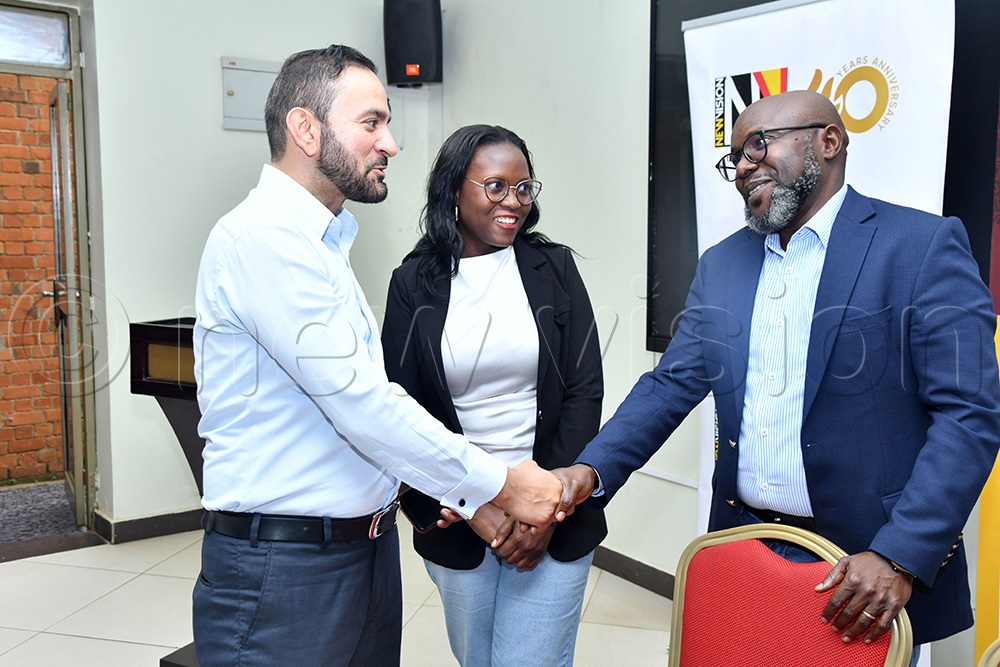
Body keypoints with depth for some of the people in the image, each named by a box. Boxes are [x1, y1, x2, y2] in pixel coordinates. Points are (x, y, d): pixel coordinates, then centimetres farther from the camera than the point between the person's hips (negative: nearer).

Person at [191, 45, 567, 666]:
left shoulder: (323, 242, 14)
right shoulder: (263, 237, -18)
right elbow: (361, 404, -23)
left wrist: (452, 489, 5)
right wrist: (500, 485, -15)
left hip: (369, 546, 9)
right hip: (284, 567, -9)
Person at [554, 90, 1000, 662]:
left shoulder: (924, 246, -8)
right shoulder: (722, 265, 9)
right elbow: (671, 384, 6)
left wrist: (900, 558, -21)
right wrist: (592, 470, -9)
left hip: (867, 560, -4)